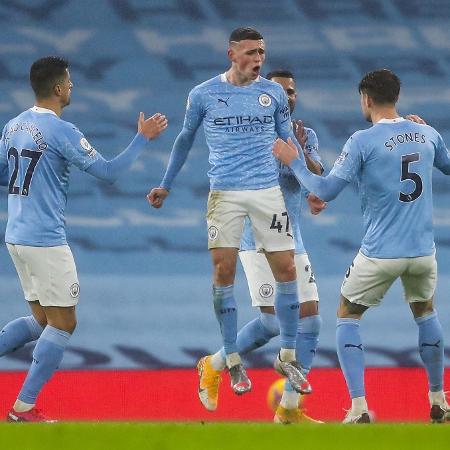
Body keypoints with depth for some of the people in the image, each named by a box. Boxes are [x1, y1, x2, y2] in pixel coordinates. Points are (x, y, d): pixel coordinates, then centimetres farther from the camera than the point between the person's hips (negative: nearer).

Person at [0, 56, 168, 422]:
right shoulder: (61, 131, -15)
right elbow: (109, 171, -14)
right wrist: (143, 137, -6)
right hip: (46, 241, -8)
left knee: (42, 319, 17)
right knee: (63, 322, 0)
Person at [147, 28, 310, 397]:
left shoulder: (274, 93, 5)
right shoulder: (203, 95, 2)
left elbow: (288, 142, 14)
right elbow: (185, 139, 15)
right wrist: (165, 185, 20)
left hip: (268, 191, 1)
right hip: (225, 193, -1)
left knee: (286, 270, -2)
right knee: (224, 271, -5)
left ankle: (288, 357, 10)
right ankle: (234, 361, 6)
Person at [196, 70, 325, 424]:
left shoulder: (307, 136, 10)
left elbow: (317, 178, -6)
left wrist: (301, 152, -25)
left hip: (292, 242, 6)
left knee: (311, 321, -1)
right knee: (273, 321, -13)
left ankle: (289, 408, 6)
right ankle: (214, 366, 12)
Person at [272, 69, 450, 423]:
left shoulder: (363, 142, -12)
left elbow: (326, 190, -13)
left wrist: (294, 162, 2)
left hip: (380, 254, -4)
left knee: (347, 317, 13)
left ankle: (359, 408, -1)